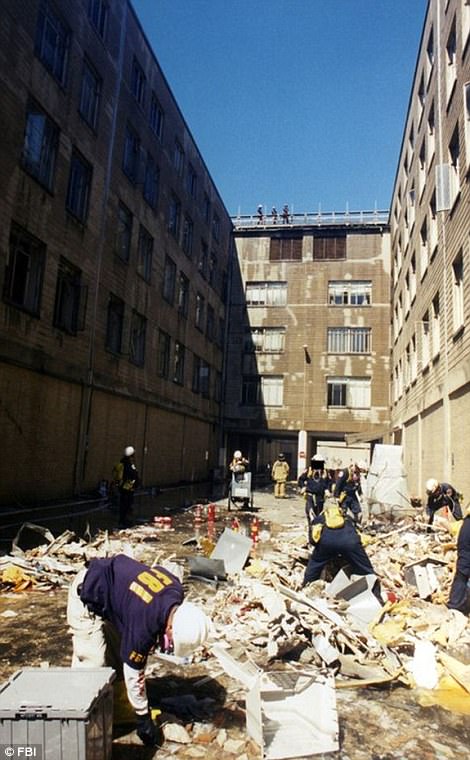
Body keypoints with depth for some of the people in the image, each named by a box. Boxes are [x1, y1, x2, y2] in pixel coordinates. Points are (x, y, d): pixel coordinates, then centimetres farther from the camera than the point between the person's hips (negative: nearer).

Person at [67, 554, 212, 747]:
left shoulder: (175, 589, -16)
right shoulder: (143, 625, -34)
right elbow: (133, 673, -21)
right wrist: (143, 719, -8)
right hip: (87, 599, -8)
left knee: (122, 652, 10)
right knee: (93, 662, -11)